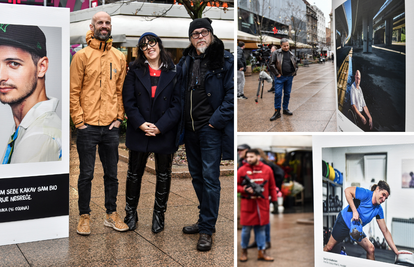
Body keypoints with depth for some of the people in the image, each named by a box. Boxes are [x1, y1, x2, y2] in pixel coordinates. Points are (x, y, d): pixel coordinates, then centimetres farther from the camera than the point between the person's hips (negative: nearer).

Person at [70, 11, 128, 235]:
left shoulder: (119, 57, 10)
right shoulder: (82, 55, -2)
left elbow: (121, 90, 11)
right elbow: (73, 91, -4)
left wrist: (119, 118, 2)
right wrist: (79, 120, -9)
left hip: (111, 127, 4)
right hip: (88, 126, -3)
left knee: (112, 173, 11)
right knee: (86, 174, 5)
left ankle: (111, 214, 24)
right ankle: (84, 216, 18)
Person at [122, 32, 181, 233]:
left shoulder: (173, 73, -1)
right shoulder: (135, 72, 3)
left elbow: (177, 104, -6)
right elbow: (128, 101, -2)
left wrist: (160, 127, -16)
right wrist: (141, 124, -15)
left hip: (165, 132, -1)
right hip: (139, 132, 1)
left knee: (163, 176, 11)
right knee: (134, 174, 12)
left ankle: (158, 214, 27)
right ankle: (131, 212, 28)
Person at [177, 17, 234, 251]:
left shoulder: (225, 60, -6)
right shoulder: (185, 61, 11)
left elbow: (232, 94, -11)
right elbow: (179, 92, 19)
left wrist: (216, 120, -15)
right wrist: (180, 121, 9)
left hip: (211, 129, -6)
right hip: (190, 129, 6)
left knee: (210, 178, -4)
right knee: (196, 176, 15)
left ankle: (207, 229, 7)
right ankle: (205, 220, 31)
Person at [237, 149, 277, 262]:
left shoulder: (267, 169, 2)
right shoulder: (242, 170, -2)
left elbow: (272, 187, 8)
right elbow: (236, 185, 2)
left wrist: (274, 201, 6)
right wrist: (245, 189, -14)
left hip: (263, 205, 1)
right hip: (247, 205, -1)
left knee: (261, 228, 8)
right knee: (246, 228, 5)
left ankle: (261, 252, 18)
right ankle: (244, 251, 23)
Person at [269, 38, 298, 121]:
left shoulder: (291, 55, 11)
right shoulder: (276, 53, -3)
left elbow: (295, 65, 22)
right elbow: (272, 64, -7)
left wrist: (294, 73, 9)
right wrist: (277, 74, -10)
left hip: (289, 77, 4)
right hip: (280, 77, -4)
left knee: (287, 93, 11)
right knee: (278, 93, -8)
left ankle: (285, 109, 25)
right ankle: (277, 112, -3)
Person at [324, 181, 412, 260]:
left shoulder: (379, 210, -5)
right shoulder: (366, 194, -23)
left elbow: (385, 231, -2)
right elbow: (347, 191, -31)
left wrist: (396, 251, -7)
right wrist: (354, 211, -32)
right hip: (343, 222, -6)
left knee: (371, 249, -4)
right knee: (329, 247, 1)